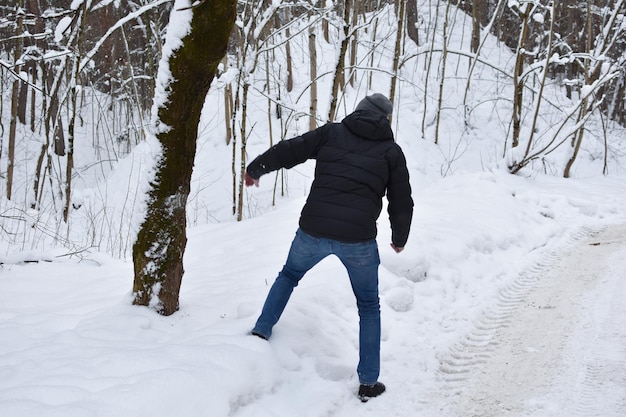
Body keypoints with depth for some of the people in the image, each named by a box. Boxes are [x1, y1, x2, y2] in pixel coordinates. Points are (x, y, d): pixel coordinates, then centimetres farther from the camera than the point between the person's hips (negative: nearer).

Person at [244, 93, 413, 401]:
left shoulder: (331, 133, 9)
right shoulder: (391, 150, 8)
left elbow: (287, 151, 8)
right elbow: (402, 202, 9)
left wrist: (254, 170, 25)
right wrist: (399, 238, 27)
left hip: (313, 230, 1)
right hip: (358, 238, -1)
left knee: (289, 275, 32)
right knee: (368, 305, 18)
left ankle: (261, 332, 26)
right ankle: (368, 383, 17)